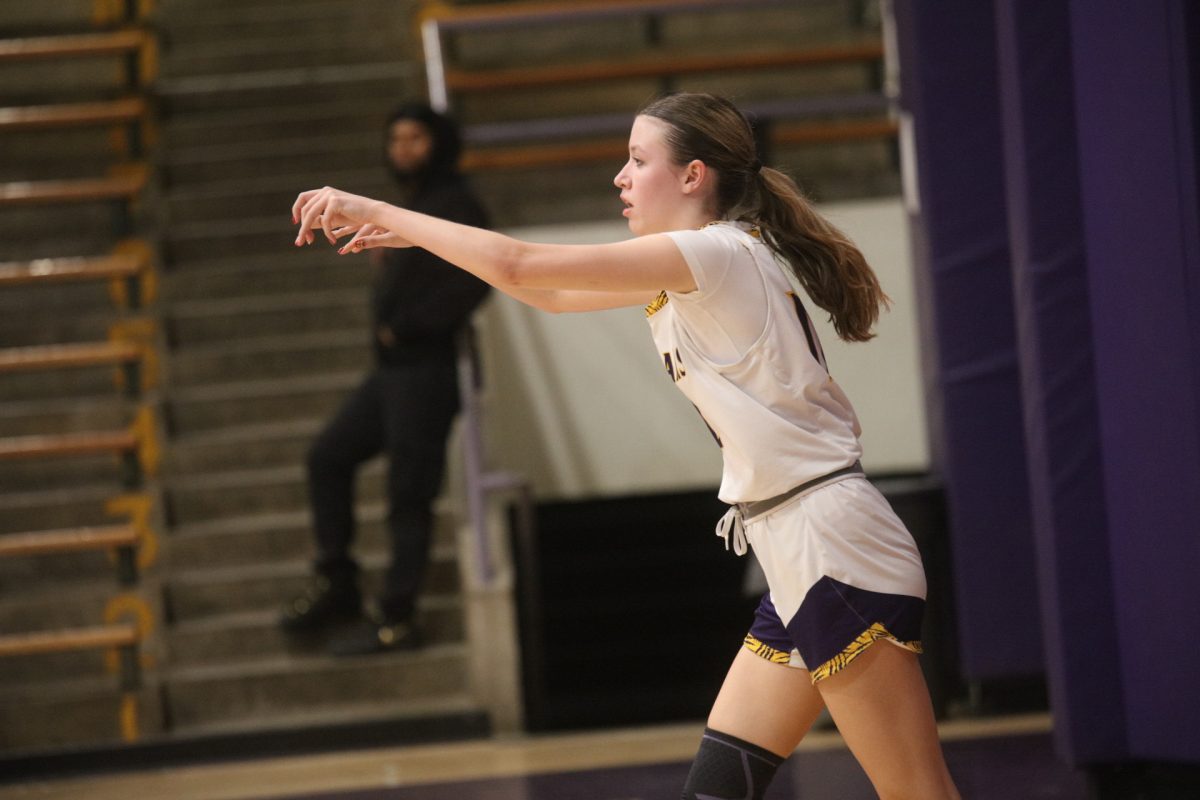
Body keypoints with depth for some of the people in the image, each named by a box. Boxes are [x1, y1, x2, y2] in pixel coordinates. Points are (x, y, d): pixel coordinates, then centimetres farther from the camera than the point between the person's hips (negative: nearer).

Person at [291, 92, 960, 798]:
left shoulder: (719, 254, -14)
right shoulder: (693, 274, 15)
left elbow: (518, 266, -17)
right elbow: (553, 295, 25)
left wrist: (379, 211, -7)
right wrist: (410, 237, 19)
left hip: (834, 550, -10)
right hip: (800, 560, 10)